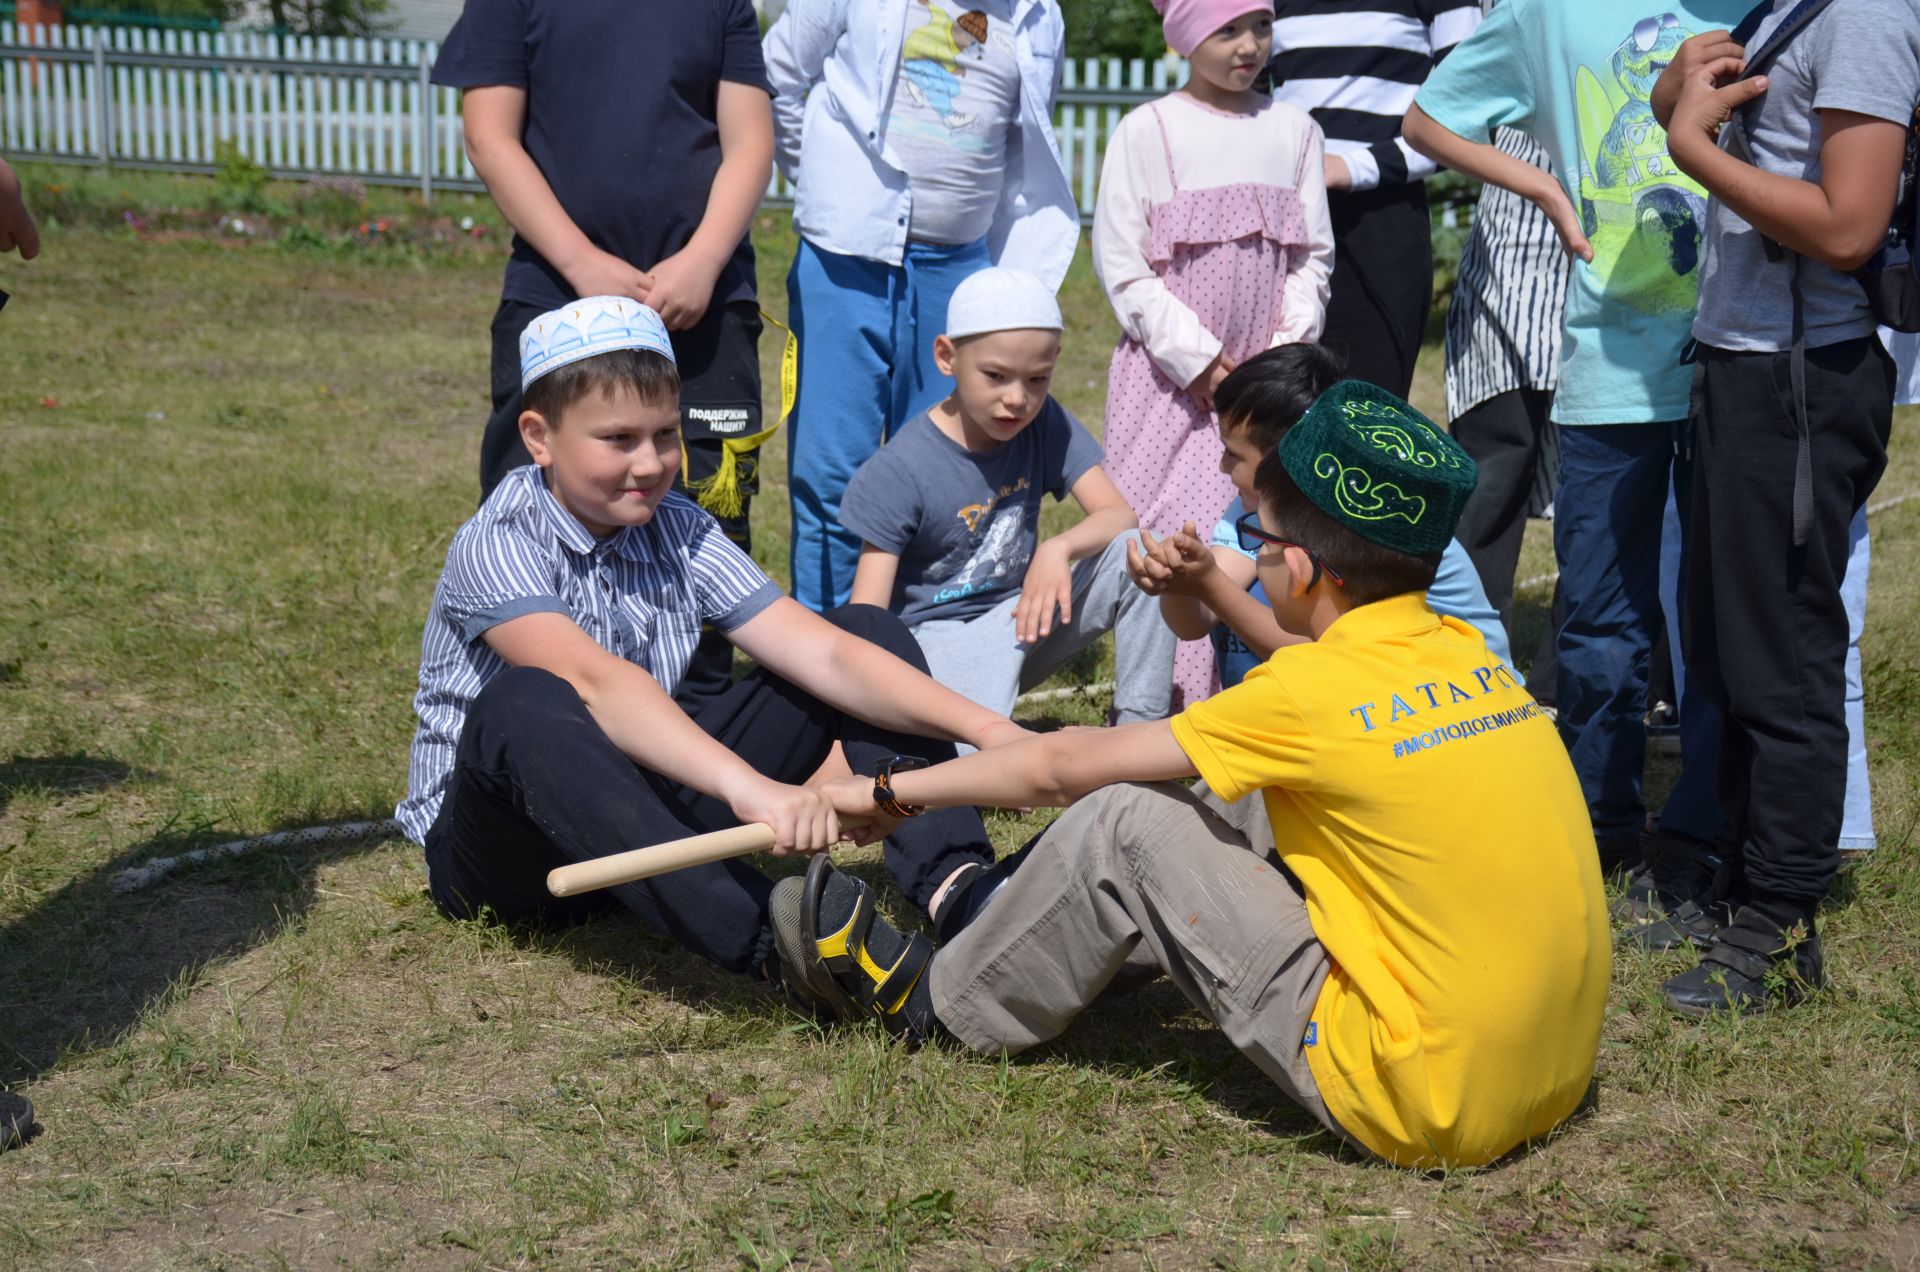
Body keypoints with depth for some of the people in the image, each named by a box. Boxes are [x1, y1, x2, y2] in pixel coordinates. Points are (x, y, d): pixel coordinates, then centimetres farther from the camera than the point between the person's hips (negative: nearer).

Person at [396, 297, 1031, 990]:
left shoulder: (680, 531, 0)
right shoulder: (496, 544, -18)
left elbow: (821, 652, -11)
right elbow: (593, 680, -38)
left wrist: (983, 728, -26)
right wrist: (749, 786, -52)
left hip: (643, 820, 6)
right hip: (502, 848, -6)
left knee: (867, 626, -4)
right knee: (521, 704, -42)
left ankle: (954, 887, -29)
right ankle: (774, 941, -58)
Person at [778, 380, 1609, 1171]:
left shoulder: (1312, 694, -14)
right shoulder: (1463, 652, 4)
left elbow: (1063, 770, -3)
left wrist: (889, 792, 9)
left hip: (1420, 1108, -8)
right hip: (1554, 1081, 8)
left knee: (1124, 822, -4)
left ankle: (941, 1004, 19)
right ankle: (1024, 921, 41)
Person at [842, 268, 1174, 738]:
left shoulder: (1045, 425, -2)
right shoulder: (901, 470, -17)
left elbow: (1119, 516, -9)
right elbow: (866, 620, -18)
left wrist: (1060, 548, -32)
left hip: (1021, 613, 6)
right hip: (937, 634, -6)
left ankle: (1140, 732, -7)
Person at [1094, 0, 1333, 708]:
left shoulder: (1293, 131, 9)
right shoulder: (1148, 130, -2)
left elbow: (1312, 257, 10)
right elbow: (1120, 264, -5)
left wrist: (1286, 351, -4)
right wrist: (1196, 357, -9)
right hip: (1170, 376, -3)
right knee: (1163, 533, -6)